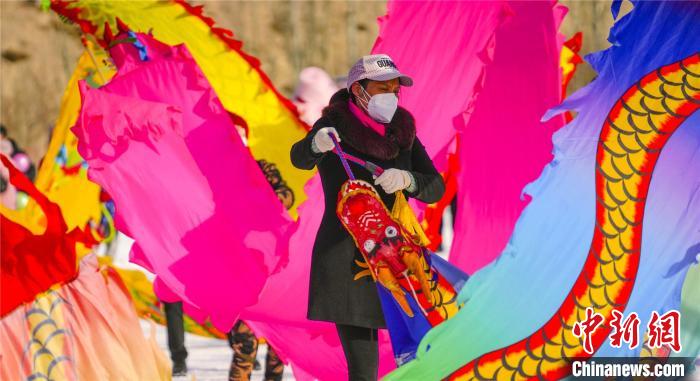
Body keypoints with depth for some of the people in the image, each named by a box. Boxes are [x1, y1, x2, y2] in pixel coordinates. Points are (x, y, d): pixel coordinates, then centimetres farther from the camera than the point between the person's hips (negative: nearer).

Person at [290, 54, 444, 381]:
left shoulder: (402, 135, 11)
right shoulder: (335, 128, -5)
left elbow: (435, 188, 3)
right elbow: (300, 158, -25)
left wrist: (405, 179, -20)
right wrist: (317, 143, -49)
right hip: (345, 262, -5)